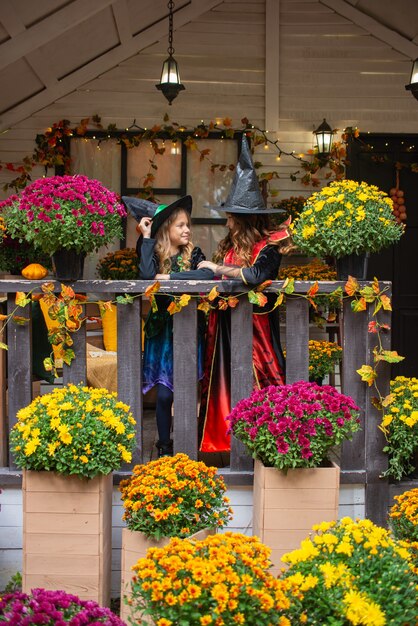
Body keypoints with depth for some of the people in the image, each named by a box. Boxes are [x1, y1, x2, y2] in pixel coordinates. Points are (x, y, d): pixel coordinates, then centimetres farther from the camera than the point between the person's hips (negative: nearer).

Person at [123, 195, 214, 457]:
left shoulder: (193, 253, 3)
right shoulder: (155, 254, 0)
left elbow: (208, 273, -18)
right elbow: (146, 274, -23)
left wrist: (170, 276, -21)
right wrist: (146, 237, -17)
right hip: (162, 330, -1)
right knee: (164, 394, -3)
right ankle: (164, 446, 10)